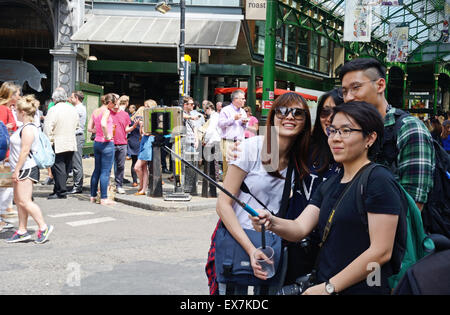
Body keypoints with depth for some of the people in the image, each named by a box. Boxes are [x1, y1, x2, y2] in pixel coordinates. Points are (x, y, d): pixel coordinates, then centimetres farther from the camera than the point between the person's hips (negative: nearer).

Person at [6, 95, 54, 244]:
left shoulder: (28, 128, -17)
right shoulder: (24, 127, 16)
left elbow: (25, 151, -22)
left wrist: (17, 170, -20)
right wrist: (16, 170, 22)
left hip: (26, 169, -11)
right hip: (21, 170, 11)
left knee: (24, 201, -11)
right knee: (18, 200, 11)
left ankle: (43, 227, -5)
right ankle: (22, 231, 16)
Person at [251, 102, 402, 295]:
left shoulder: (379, 181, -10)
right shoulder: (331, 183, 14)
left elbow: (381, 252, -15)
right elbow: (300, 229, 4)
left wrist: (330, 286, -14)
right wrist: (272, 223, -16)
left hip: (362, 289, -7)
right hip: (323, 286, 7)